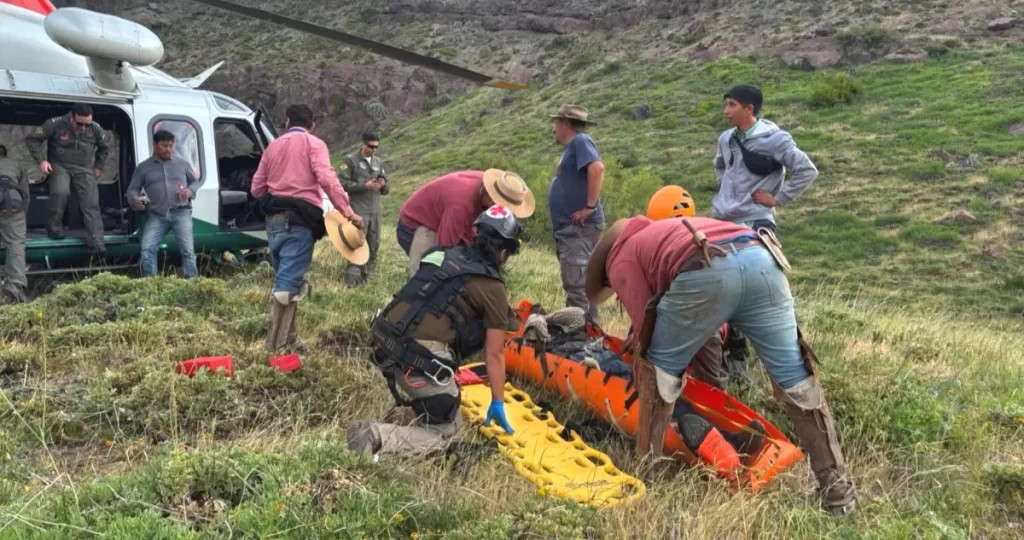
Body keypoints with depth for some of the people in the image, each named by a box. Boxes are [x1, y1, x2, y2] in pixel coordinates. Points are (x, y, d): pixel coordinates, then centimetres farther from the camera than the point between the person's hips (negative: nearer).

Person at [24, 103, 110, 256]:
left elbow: (104, 148, 18)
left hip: (84, 169, 3)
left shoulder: (96, 129, -3)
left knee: (91, 204, -11)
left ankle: (97, 244, -17)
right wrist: (41, 160, -15)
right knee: (61, 192, -32)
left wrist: (98, 166, 12)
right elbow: (32, 139, -5)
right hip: (60, 166, -2)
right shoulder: (55, 124, -13)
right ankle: (54, 226, -7)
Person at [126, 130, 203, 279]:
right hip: (156, 216, 1)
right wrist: (135, 200, -11)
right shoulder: (143, 167, 14)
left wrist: (190, 191, -3)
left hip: (181, 213, 0)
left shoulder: (182, 163, 15)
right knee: (147, 249, -14)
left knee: (187, 249, -10)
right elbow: (132, 189, 14)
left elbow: (196, 182, 21)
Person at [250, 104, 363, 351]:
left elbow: (257, 188, 17)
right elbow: (326, 178, -14)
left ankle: (287, 337, 20)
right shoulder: (314, 144, 3)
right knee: (289, 282, -8)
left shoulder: (273, 146, 19)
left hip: (273, 218, 6)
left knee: (284, 278, 16)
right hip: (299, 220, -6)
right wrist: (347, 212, -17)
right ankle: (275, 345, -13)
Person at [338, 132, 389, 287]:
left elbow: (386, 189, 21)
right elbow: (342, 183, -9)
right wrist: (364, 186, -16)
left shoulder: (378, 162, 17)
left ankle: (368, 274, 17)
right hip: (358, 210, -5)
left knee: (373, 245, 7)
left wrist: (383, 184, -4)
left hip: (375, 210, 6)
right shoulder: (351, 160, 1)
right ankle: (353, 277, -10)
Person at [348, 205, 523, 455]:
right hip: (420, 358, -8)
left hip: (383, 341, 8)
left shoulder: (444, 255, 18)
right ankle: (376, 436, -11)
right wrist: (498, 403, 18)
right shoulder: (492, 288, 2)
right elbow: (494, 355, 5)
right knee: (444, 429, 10)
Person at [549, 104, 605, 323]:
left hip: (579, 227, -10)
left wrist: (590, 206, -25)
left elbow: (597, 168, -26)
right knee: (578, 284, 14)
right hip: (570, 228, 10)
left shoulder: (580, 141, -9)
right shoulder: (572, 147, 20)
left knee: (576, 285, -12)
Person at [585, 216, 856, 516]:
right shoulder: (657, 232, 45)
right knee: (794, 376, 13)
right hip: (760, 259, 6)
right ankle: (836, 487, 18)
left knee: (658, 369, 17)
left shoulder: (621, 261, 24)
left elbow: (647, 325, 14)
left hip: (705, 273, -6)